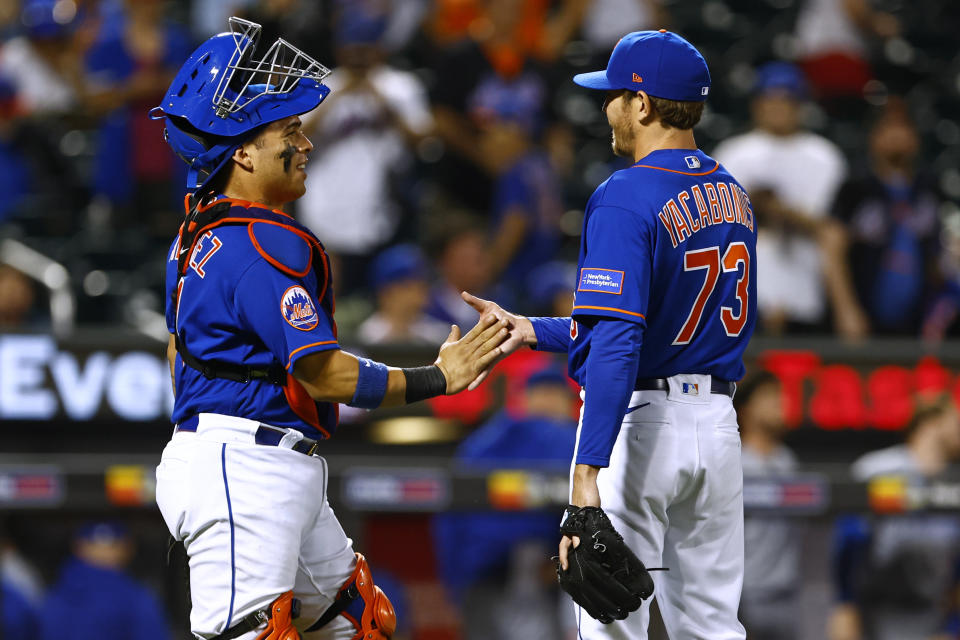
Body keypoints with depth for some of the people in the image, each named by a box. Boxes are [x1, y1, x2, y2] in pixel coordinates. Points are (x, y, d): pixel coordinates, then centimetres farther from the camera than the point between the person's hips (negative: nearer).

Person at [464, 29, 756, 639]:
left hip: (637, 426, -8)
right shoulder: (732, 195, 10)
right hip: (717, 426, 8)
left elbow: (616, 343, -26)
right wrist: (534, 331, 20)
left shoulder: (626, 199, -16)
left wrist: (587, 474, -30)